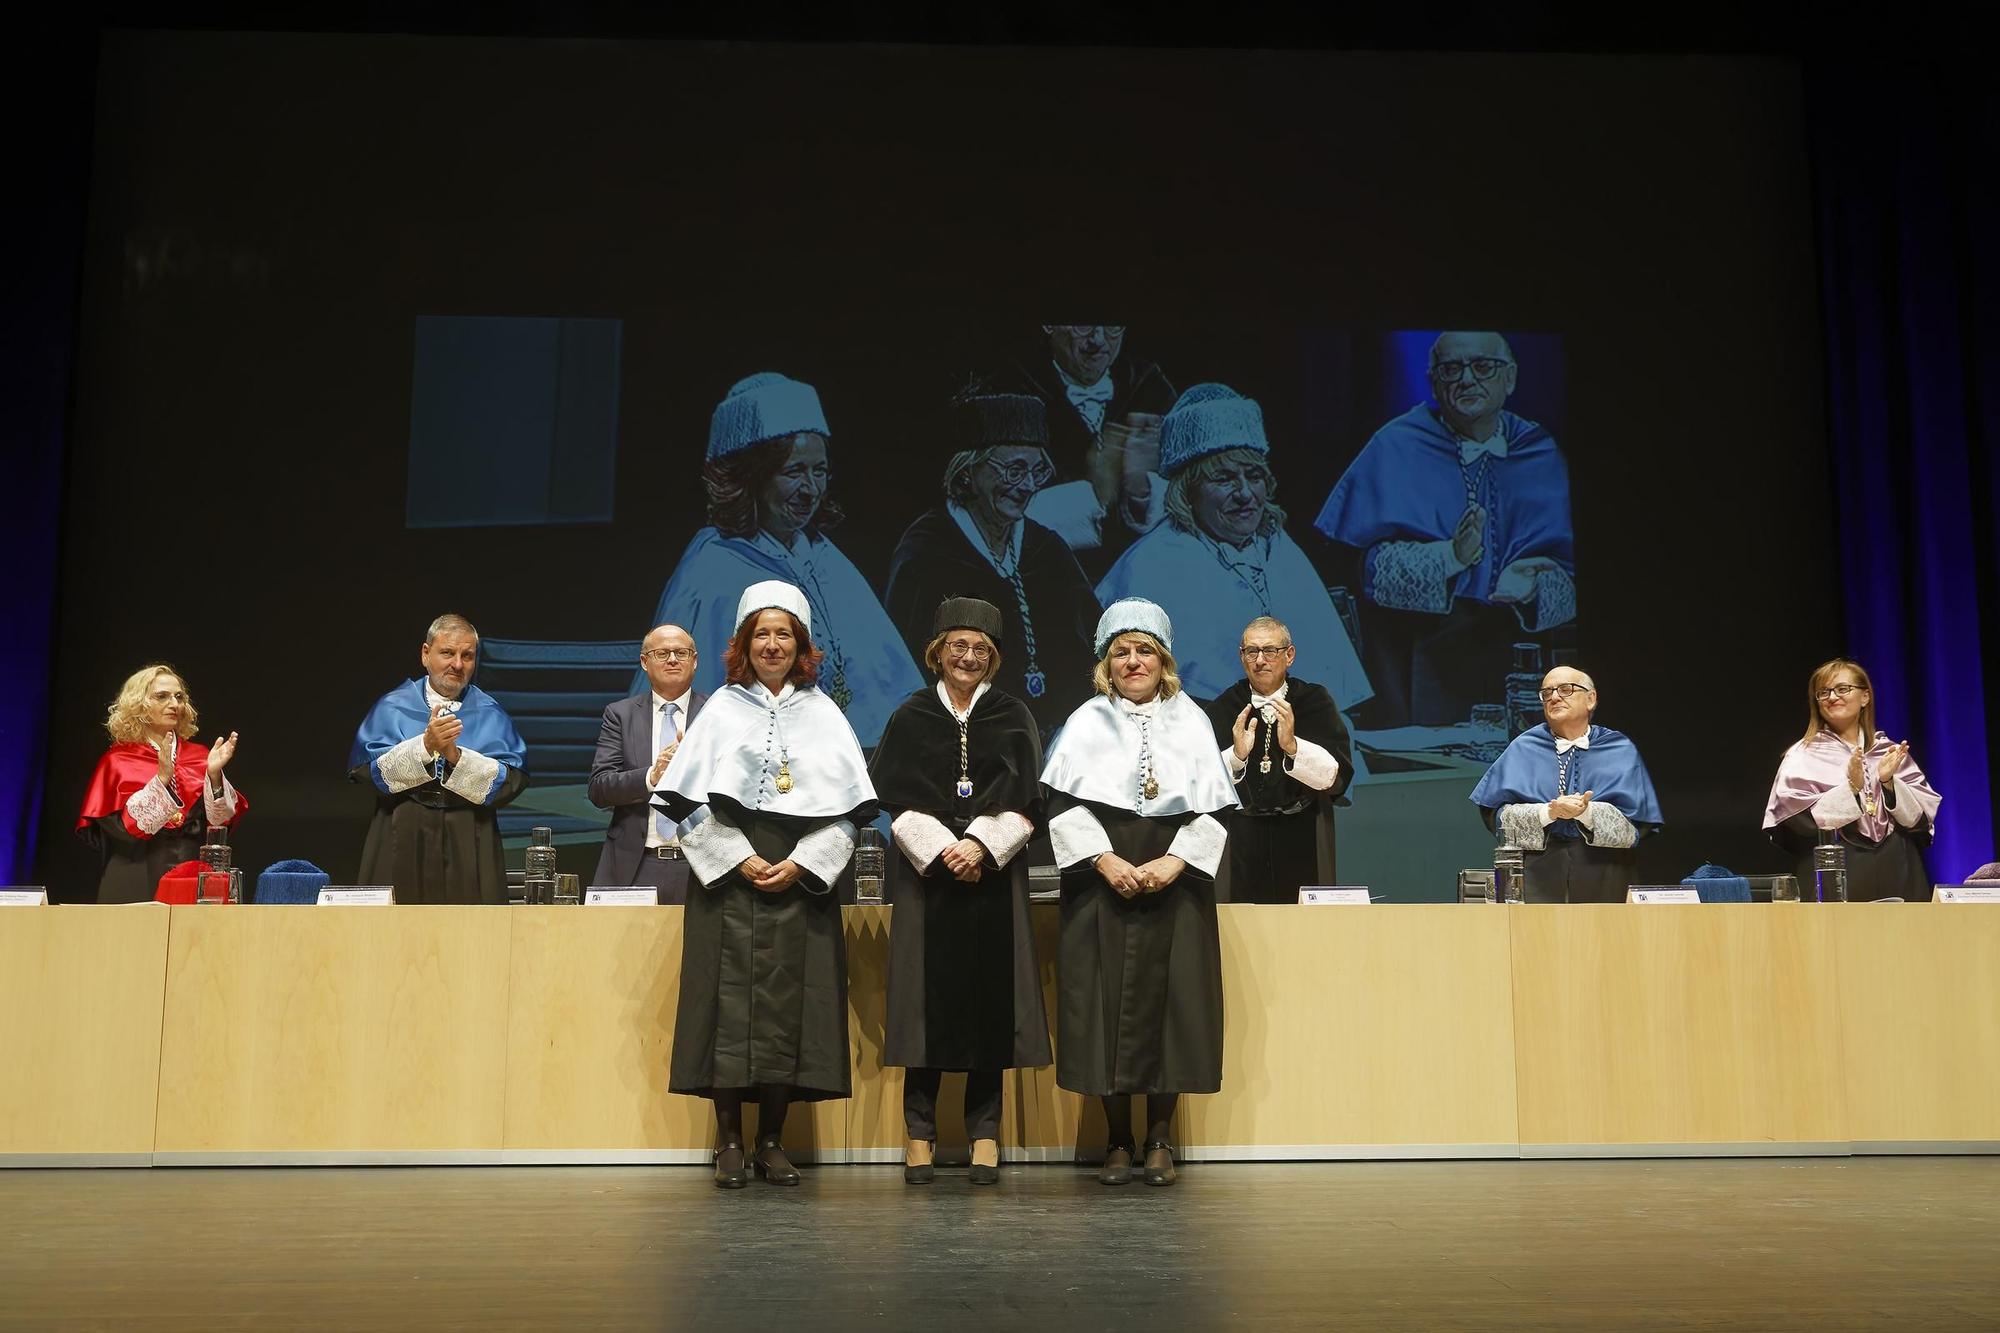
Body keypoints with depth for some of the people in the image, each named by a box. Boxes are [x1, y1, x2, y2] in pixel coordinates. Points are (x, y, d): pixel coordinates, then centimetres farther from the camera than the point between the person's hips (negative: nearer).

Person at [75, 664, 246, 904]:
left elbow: (222, 820, -1)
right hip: (137, 883, -2)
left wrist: (214, 775, -17)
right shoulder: (117, 762, 1)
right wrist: (162, 778, -21)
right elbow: (124, 825, -12)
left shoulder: (200, 757, 7)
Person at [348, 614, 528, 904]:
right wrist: (425, 746, -17)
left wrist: (456, 756, -16)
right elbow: (364, 769, -5)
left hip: (469, 845, 1)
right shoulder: (392, 707, 9)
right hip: (402, 842, 0)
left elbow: (512, 780, -3)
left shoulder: (491, 714, 9)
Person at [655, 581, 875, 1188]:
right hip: (728, 875, -1)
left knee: (790, 1002, -1)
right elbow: (693, 802, 2)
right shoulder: (722, 710, 8)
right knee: (729, 1000, -4)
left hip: (801, 879, 1)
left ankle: (771, 1141, 9)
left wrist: (801, 864, -7)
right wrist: (741, 860, -8)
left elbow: (846, 806, 5)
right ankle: (729, 1142, 4)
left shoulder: (823, 715, 10)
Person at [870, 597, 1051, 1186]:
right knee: (927, 995, -1)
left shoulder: (1013, 717, 9)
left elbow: (1025, 800, 1)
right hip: (925, 872, 0)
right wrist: (943, 851, -12)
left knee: (988, 995, 0)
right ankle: (920, 1132, 6)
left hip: (995, 873, 1)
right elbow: (897, 798, 0)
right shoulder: (911, 717, 8)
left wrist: (981, 846, -13)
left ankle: (985, 1132, 7)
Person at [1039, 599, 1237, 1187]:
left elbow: (1214, 807, 3)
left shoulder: (1190, 721, 8)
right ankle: (1118, 1141, 11)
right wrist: (1107, 861, -12)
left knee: (1170, 1001, 0)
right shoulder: (1086, 722, 6)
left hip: (1175, 884, 1)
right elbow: (1062, 803, -1)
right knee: (1106, 1003, -1)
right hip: (1102, 883, 0)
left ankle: (1160, 1139, 13)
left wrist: (1173, 862, -10)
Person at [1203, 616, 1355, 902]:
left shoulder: (1316, 701, 0)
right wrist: (1236, 754, -22)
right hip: (1242, 843, 0)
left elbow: (1338, 776, -9)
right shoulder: (1225, 707, 2)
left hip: (1302, 842, 0)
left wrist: (1292, 746, -24)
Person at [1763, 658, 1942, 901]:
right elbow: (1800, 819, -9)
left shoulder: (1891, 753, 11)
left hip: (1896, 876, 3)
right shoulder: (1803, 756, 3)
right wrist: (1851, 787, -19)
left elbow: (1922, 815, 4)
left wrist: (1889, 782, -12)